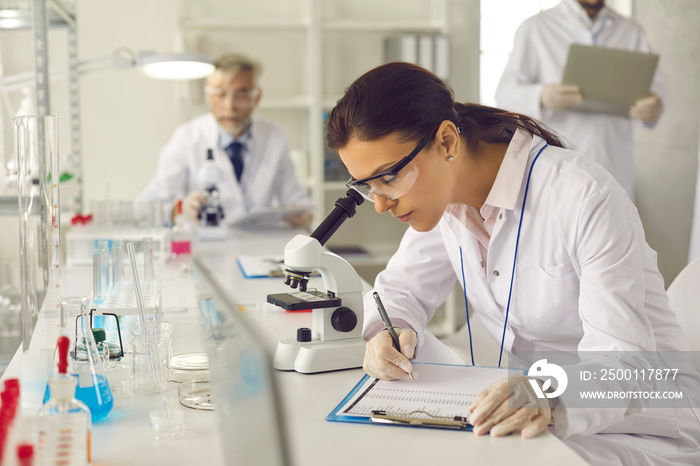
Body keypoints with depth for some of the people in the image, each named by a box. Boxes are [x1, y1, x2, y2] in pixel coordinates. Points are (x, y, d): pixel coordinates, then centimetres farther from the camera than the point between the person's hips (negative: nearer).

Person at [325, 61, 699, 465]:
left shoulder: (586, 198, -23)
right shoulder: (442, 190, -2)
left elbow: (620, 358, -25)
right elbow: (401, 287, 11)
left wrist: (548, 399, -45)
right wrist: (388, 333, -12)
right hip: (538, 426, 6)